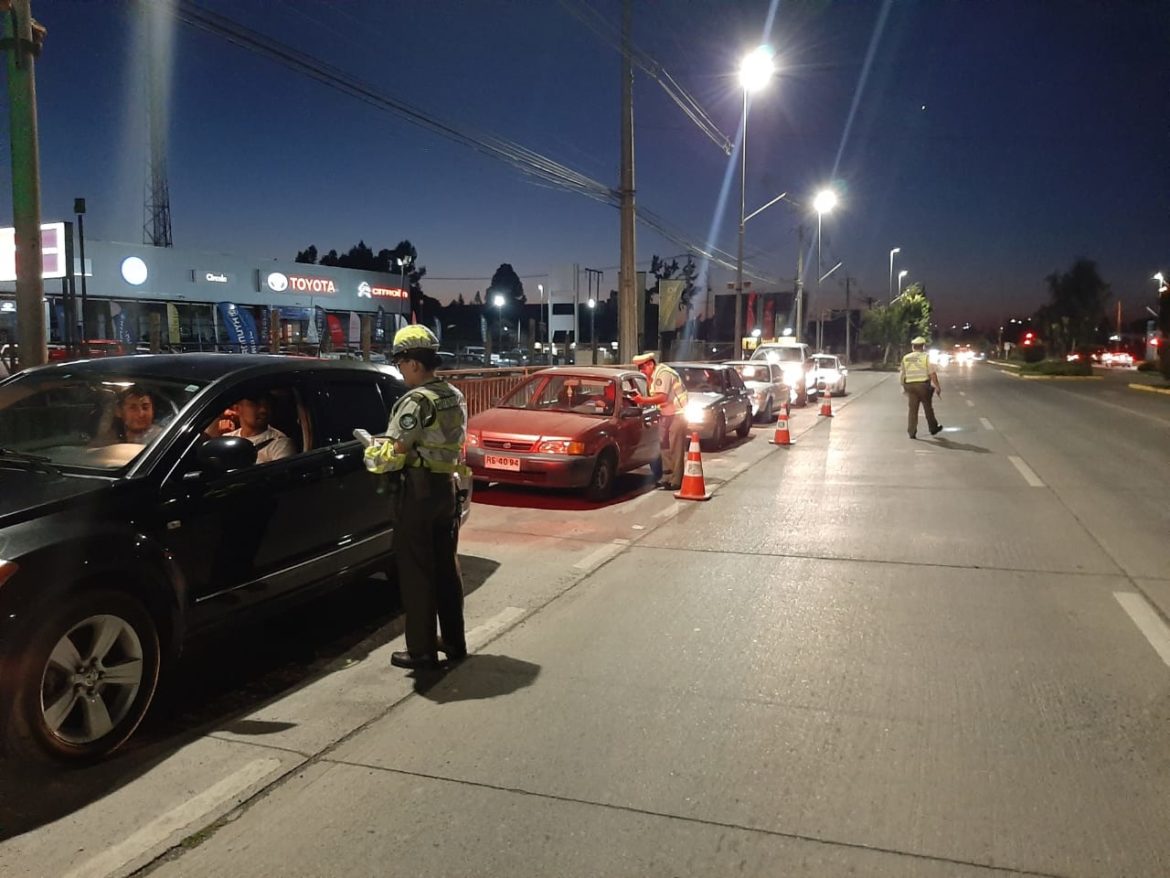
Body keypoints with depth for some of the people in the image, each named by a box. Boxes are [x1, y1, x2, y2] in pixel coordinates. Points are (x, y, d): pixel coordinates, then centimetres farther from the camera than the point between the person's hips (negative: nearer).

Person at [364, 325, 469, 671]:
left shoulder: (415, 402, -18)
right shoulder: (455, 397, 10)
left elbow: (393, 454, -20)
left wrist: (371, 452, -1)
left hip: (419, 491, -8)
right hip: (446, 486, 8)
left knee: (417, 572, 0)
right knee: (446, 567, 15)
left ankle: (422, 651, 7)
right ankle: (455, 642, 24)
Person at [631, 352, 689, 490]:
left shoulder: (663, 374, -18)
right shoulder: (655, 375, 12)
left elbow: (662, 397, -27)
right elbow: (656, 398, 11)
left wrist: (643, 400, -30)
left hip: (677, 414, -10)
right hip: (666, 415, 10)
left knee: (676, 448, -8)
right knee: (666, 447, 11)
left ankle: (676, 481, -6)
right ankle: (667, 477, 19)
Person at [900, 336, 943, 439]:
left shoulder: (905, 358, 7)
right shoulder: (926, 356, -4)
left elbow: (902, 375, 10)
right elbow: (932, 373, -9)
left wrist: (903, 387, 21)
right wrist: (937, 386, -5)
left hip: (910, 386, 3)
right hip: (923, 385, -3)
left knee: (912, 409, 4)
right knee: (928, 408, 12)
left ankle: (912, 432, 0)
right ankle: (933, 428, 26)